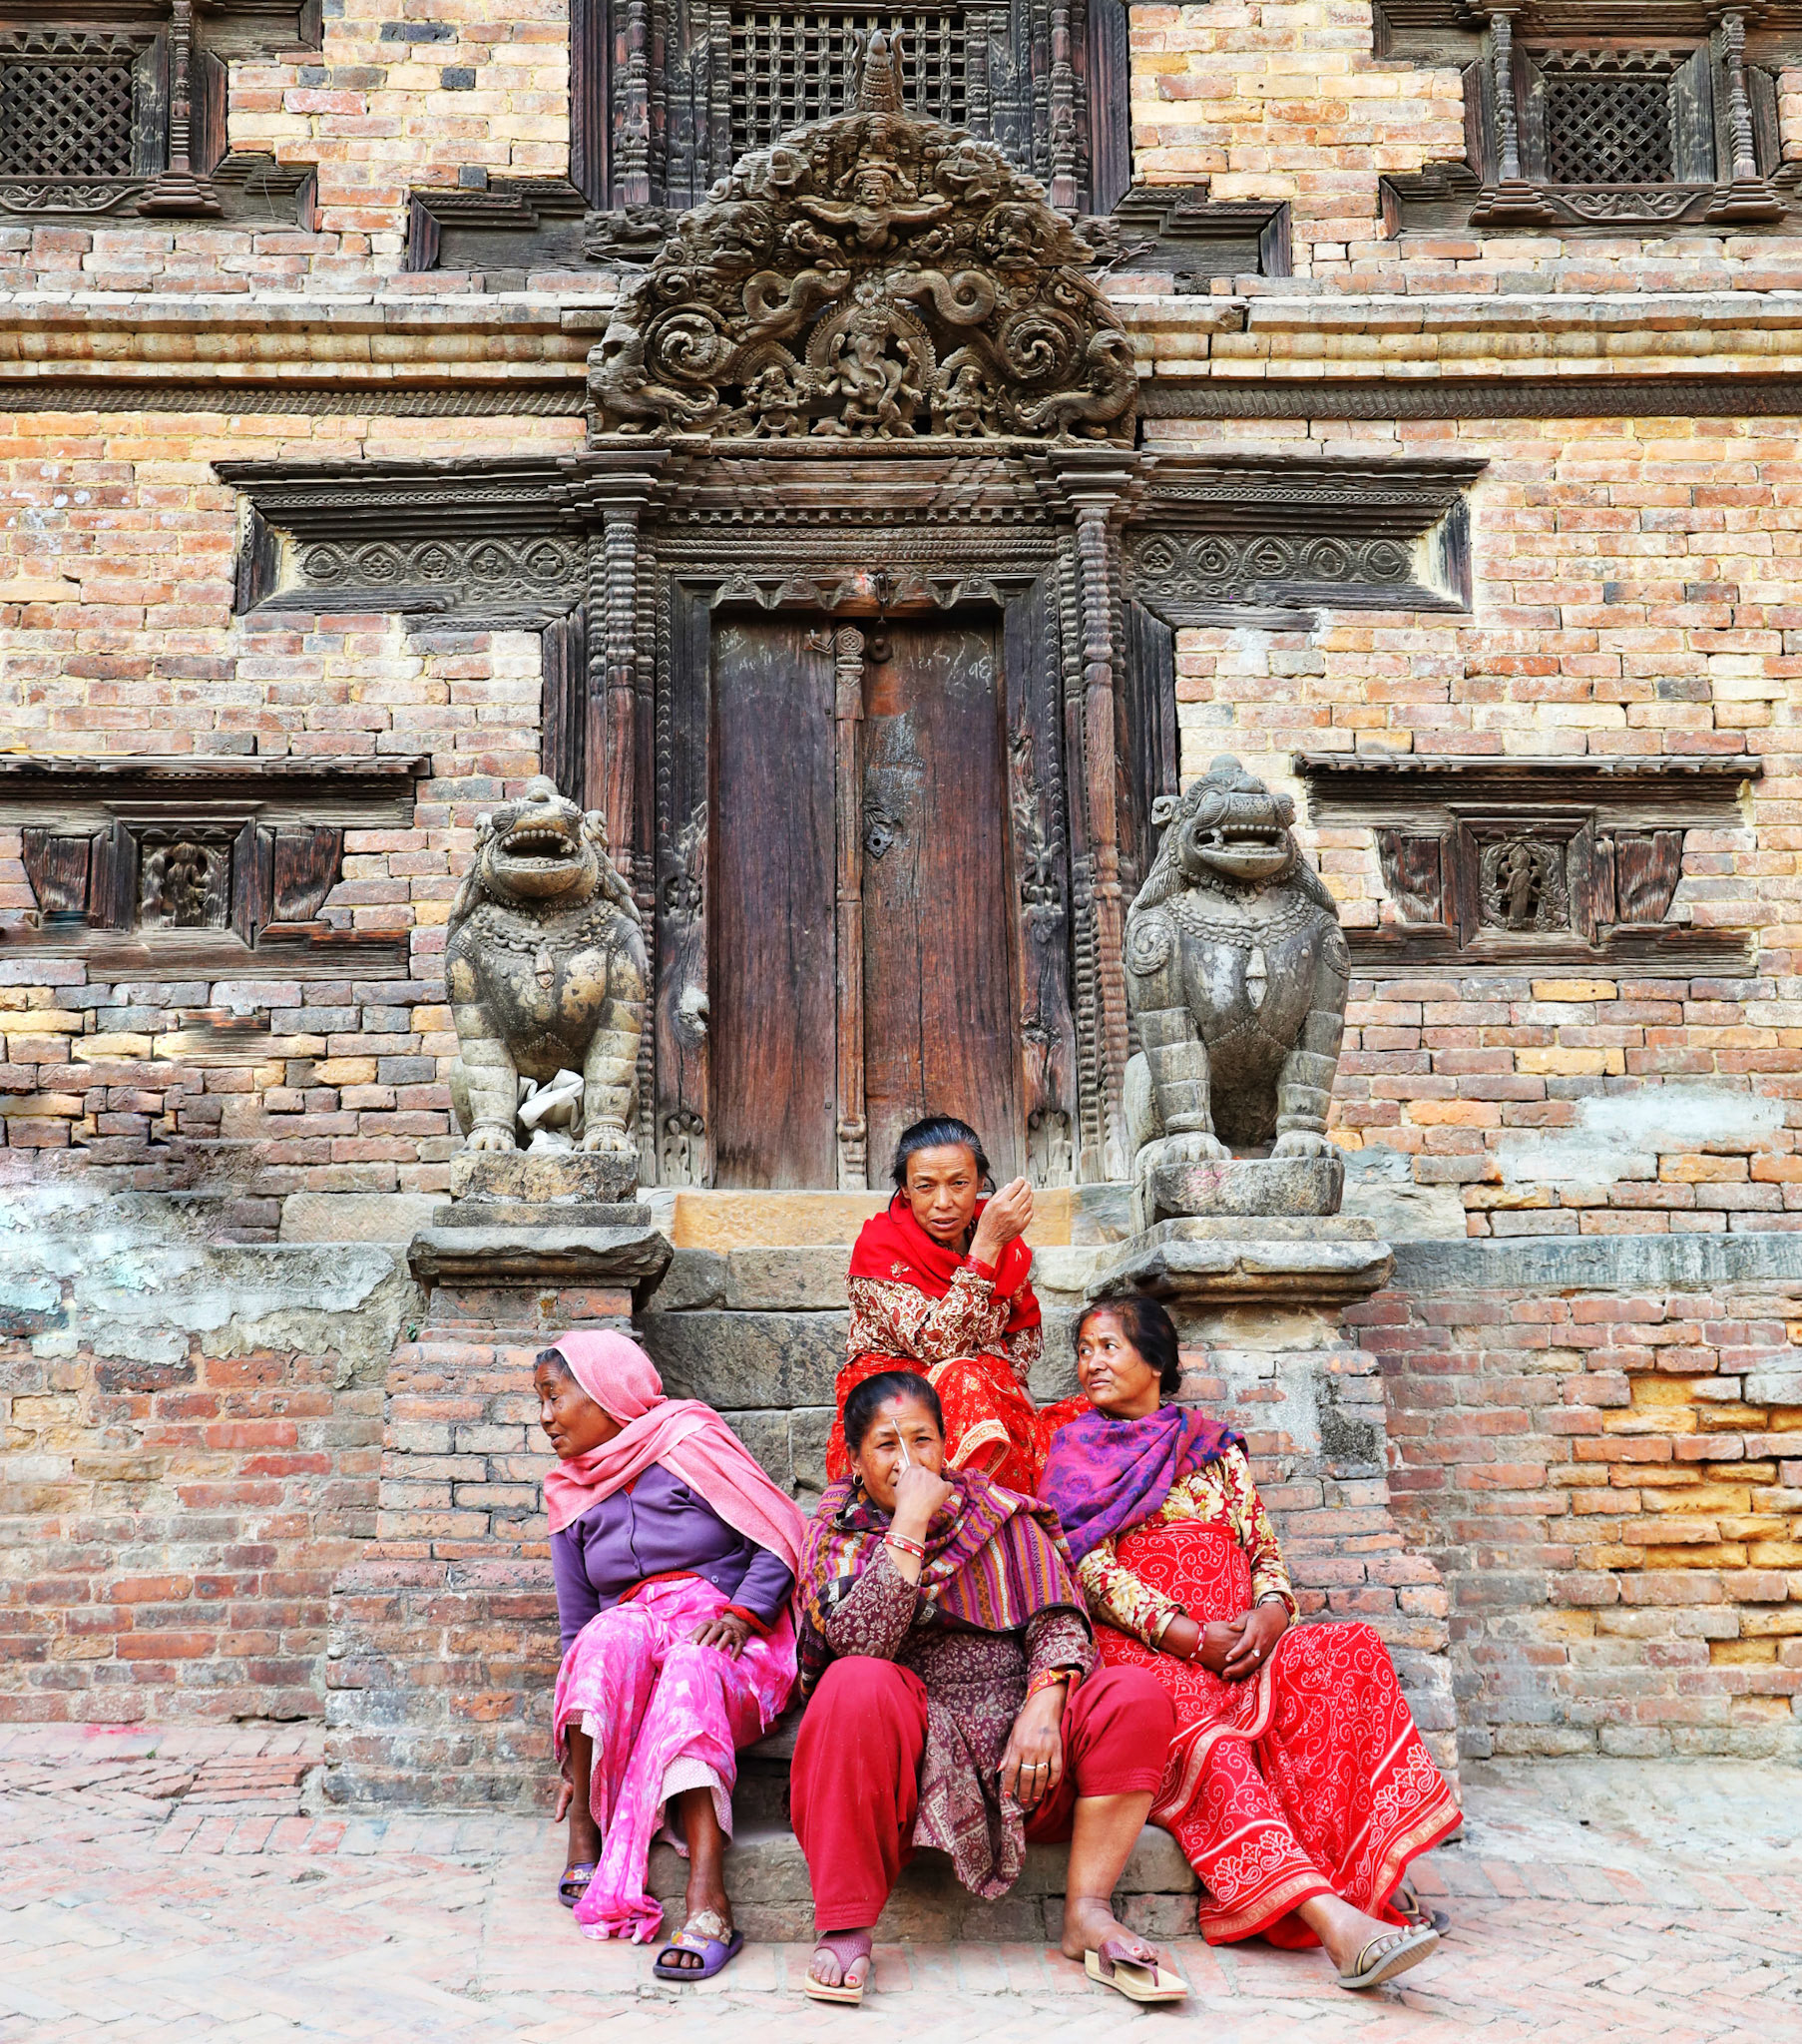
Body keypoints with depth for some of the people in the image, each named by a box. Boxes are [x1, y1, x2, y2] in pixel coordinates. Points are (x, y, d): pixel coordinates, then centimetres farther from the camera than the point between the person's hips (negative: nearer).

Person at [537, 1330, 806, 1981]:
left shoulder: (689, 1438, 1)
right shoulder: (570, 1495, 16)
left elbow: (785, 1539, -3)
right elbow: (577, 1627, 13)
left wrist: (740, 1613, -19)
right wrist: (576, 1753, 5)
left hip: (733, 1641, -3)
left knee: (690, 1672, -37)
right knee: (613, 1634, -32)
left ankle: (706, 1900, -48)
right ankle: (583, 1831, -30)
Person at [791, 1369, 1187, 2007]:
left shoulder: (1003, 1516, 14)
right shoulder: (836, 1534, 6)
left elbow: (1057, 1618, 2)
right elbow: (859, 1642, -13)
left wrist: (1043, 1704, -18)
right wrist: (909, 1523, -16)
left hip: (1014, 1735, 3)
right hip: (905, 1735, -2)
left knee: (1135, 1695, -21)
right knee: (857, 1685, -35)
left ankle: (1087, 1913, -18)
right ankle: (846, 1927, -26)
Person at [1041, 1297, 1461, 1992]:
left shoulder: (1218, 1447, 22)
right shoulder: (1074, 1452, 13)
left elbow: (1266, 1550, 16)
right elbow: (1092, 1568, 0)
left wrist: (1270, 1610, -9)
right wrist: (1185, 1634, -15)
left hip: (1238, 1642, 4)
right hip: (1140, 1649, -3)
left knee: (1350, 1653, -27)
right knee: (1200, 1730, -36)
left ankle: (1362, 1869, -32)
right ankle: (1331, 1916, -50)